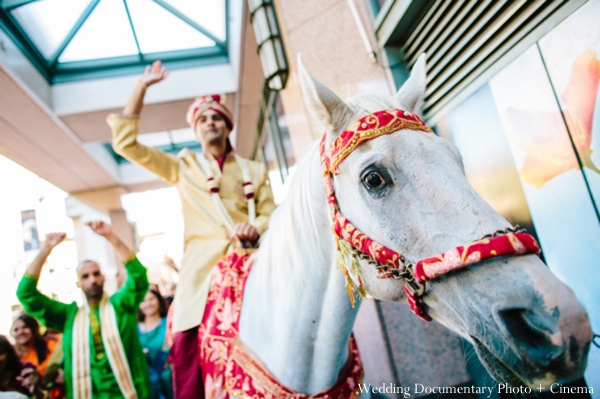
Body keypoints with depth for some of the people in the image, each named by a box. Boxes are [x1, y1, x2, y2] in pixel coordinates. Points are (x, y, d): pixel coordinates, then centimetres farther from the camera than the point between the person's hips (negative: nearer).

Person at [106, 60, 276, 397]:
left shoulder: (255, 170, 21)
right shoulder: (183, 167, 18)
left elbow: (270, 214, 14)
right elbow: (126, 144, 12)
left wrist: (256, 227, -10)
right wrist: (142, 87, 11)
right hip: (203, 268, 0)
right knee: (188, 350, -11)